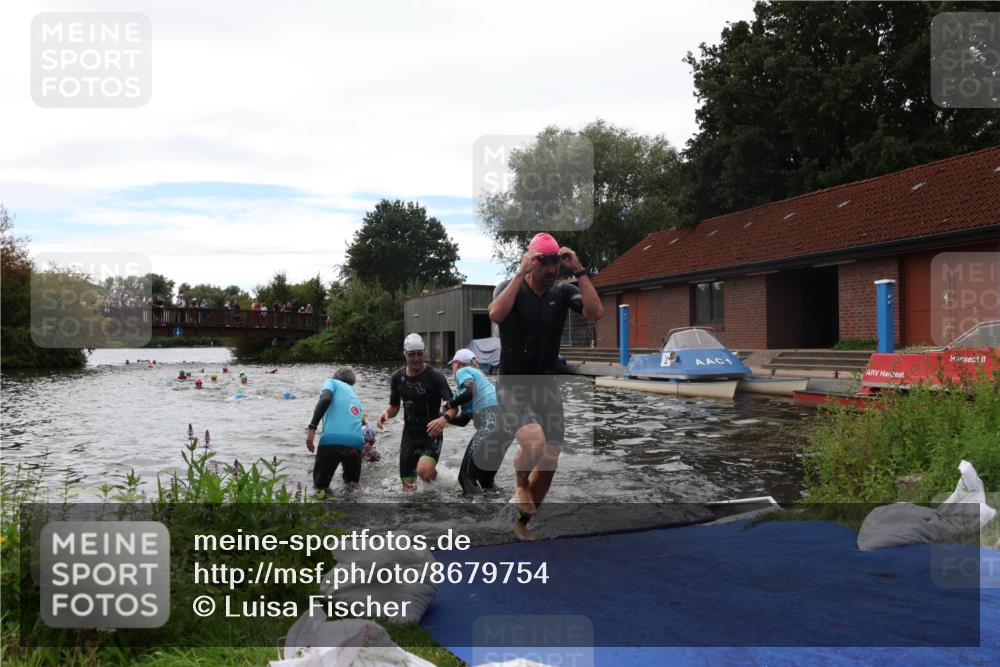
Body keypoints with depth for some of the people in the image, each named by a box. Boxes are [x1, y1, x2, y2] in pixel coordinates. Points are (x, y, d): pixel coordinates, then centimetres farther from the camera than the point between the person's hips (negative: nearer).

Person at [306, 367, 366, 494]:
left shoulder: (332, 382, 19)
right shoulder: (355, 396, 34)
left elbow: (326, 399, -5)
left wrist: (312, 427, -11)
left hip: (333, 439, -4)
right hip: (356, 442, 4)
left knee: (319, 485, 10)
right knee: (352, 482, 28)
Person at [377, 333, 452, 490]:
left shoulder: (435, 376, -13)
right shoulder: (397, 378, 2)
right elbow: (394, 406, 14)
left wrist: (444, 419, -39)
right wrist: (386, 412, -10)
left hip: (431, 435, -4)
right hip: (409, 436, 5)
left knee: (424, 470, -31)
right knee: (408, 487, 6)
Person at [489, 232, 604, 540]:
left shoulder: (563, 291, 1)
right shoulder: (510, 287, -7)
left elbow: (596, 313, -17)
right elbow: (496, 315, -30)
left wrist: (580, 271, -19)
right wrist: (521, 273, -28)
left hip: (547, 387, 4)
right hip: (512, 387, -4)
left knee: (550, 462, 5)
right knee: (534, 443, -30)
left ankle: (522, 523, 27)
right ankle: (521, 481, 6)